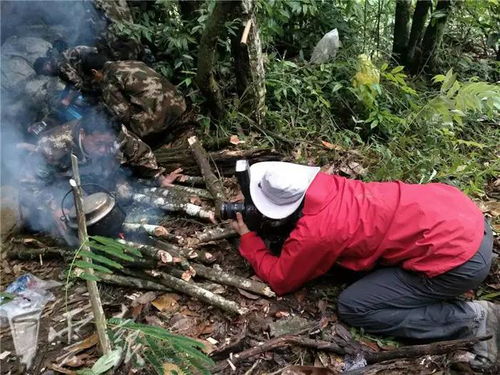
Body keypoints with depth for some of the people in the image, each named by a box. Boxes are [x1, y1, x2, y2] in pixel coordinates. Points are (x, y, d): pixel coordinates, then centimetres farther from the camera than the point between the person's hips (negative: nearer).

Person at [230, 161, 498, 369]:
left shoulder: (312, 233, -17)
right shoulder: (322, 183, 2)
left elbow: (278, 280, 2)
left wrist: (247, 239, 12)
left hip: (460, 259, -8)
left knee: (352, 308, -4)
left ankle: (473, 319, 0)